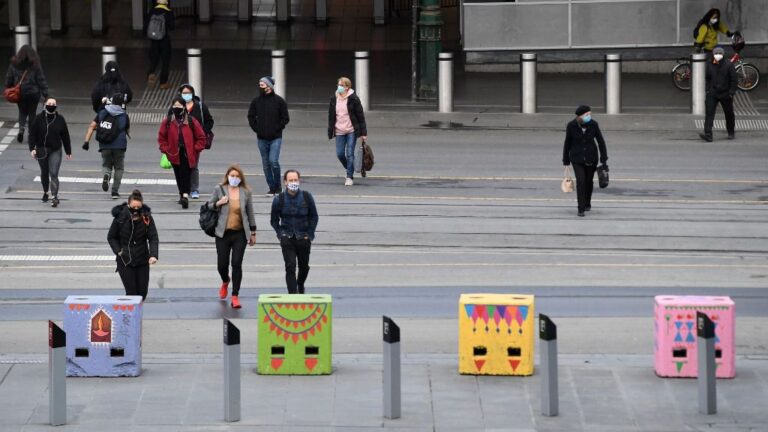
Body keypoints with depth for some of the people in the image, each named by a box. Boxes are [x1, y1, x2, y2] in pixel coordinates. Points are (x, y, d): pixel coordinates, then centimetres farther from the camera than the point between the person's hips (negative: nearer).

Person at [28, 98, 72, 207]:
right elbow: (32, 134, 0)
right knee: (44, 173, 15)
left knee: (54, 174, -12)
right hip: (42, 150, 1)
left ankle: (55, 197, -16)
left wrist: (68, 152, 8)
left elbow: (65, 136, 7)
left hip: (55, 151, -1)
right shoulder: (39, 118, -2)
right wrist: (32, 148, -11)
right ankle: (45, 192, 37)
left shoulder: (60, 119, 1)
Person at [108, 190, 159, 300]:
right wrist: (119, 251, -11)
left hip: (142, 260, 2)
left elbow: (153, 238, -11)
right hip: (125, 261, -2)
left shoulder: (147, 218, -8)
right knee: (131, 292, -7)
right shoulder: (120, 217, -11)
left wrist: (153, 255, -26)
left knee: (142, 292, 7)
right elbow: (111, 237, 2)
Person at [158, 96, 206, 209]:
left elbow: (201, 138, 4)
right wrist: (165, 149, 3)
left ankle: (185, 195, -23)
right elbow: (161, 137, 12)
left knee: (185, 175, -14)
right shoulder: (167, 122, 2)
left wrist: (195, 149, -3)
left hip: (188, 155, -3)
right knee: (179, 175, 11)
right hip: (174, 155, 3)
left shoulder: (192, 122, -3)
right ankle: (183, 194, 23)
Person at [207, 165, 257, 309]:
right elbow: (208, 206, 10)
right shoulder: (219, 189, 1)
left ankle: (235, 297, 0)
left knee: (237, 264, -7)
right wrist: (218, 203, -12)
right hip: (223, 233, 0)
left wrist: (253, 233, 13)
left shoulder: (246, 192, 4)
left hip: (240, 233, 0)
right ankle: (225, 282, 39)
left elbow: (250, 213, 11)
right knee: (222, 264, 2)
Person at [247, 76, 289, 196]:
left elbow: (285, 118, 0)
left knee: (273, 161, -15)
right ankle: (272, 188, 14)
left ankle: (277, 186, 2)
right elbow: (251, 116, 15)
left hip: (275, 138, -4)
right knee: (266, 164, 6)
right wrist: (256, 128, 3)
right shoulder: (256, 101, 6)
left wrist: (276, 129, -7)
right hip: (262, 138, 4)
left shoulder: (279, 101, -3)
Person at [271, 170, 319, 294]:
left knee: (304, 266, 15)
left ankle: (300, 285, 44)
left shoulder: (307, 197, -3)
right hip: (287, 239, -2)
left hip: (303, 238, 2)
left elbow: (314, 217, 7)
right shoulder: (279, 199, -5)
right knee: (290, 267, -12)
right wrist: (281, 234, -1)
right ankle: (293, 294, -11)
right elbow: (274, 220, 7)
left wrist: (310, 235, 1)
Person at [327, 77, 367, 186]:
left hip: (351, 131, -4)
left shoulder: (353, 99, -7)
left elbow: (360, 116, -5)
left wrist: (363, 133, -6)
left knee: (350, 154, -5)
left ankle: (350, 177, 5)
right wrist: (330, 131, 10)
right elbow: (331, 115, 12)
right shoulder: (334, 98, 5)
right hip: (339, 131, 4)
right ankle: (350, 170, 27)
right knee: (340, 154, 1)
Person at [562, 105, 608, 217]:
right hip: (577, 158, -2)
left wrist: (604, 159, -3)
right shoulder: (571, 126, -13)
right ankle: (581, 208, -9)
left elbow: (600, 141, -1)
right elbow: (567, 143, -2)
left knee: (589, 181, 15)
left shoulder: (593, 125, -11)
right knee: (580, 181, -15)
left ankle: (587, 203, 40)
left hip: (591, 157, 2)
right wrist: (566, 161, 4)